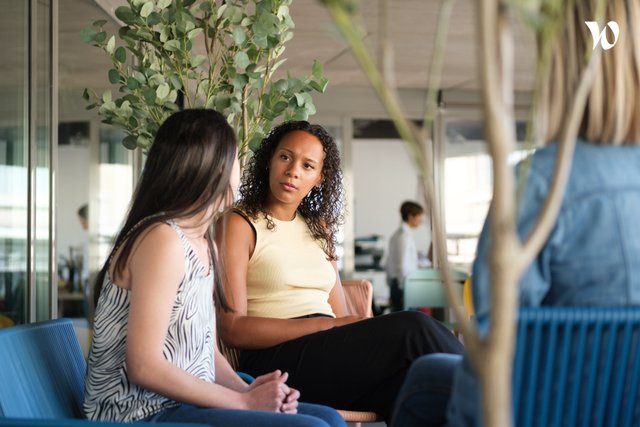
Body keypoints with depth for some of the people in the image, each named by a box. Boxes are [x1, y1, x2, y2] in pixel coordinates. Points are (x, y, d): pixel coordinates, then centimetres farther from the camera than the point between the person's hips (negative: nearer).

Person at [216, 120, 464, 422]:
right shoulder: (238, 224, 5)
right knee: (412, 327, -26)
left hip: (330, 353, 6)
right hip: (276, 358, -5)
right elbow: (232, 329, -7)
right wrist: (328, 324, -14)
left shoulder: (318, 227, 24)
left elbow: (341, 316, 17)